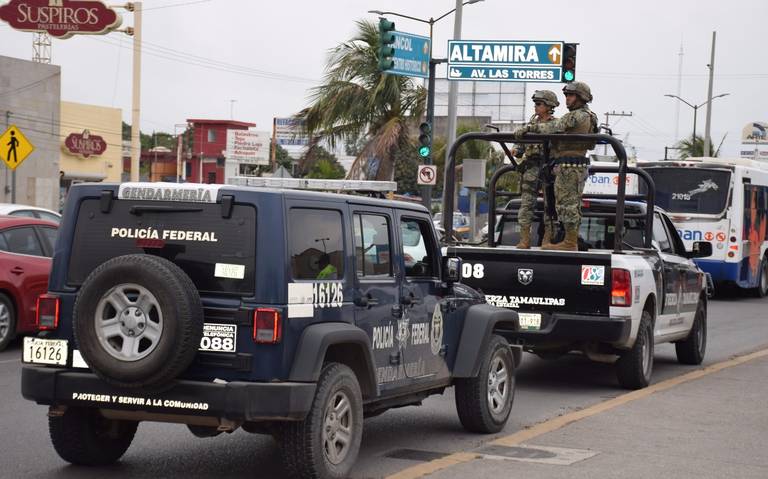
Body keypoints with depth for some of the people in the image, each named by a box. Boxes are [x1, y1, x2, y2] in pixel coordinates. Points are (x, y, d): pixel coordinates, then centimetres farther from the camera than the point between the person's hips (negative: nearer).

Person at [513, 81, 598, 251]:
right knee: (572, 205, 12)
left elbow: (554, 127, -22)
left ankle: (570, 243, -7)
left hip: (569, 166, -10)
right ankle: (571, 242, 15)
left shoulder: (577, 116, -13)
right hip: (579, 166, 10)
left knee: (566, 204, -8)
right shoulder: (588, 116, 20)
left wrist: (528, 128, -25)